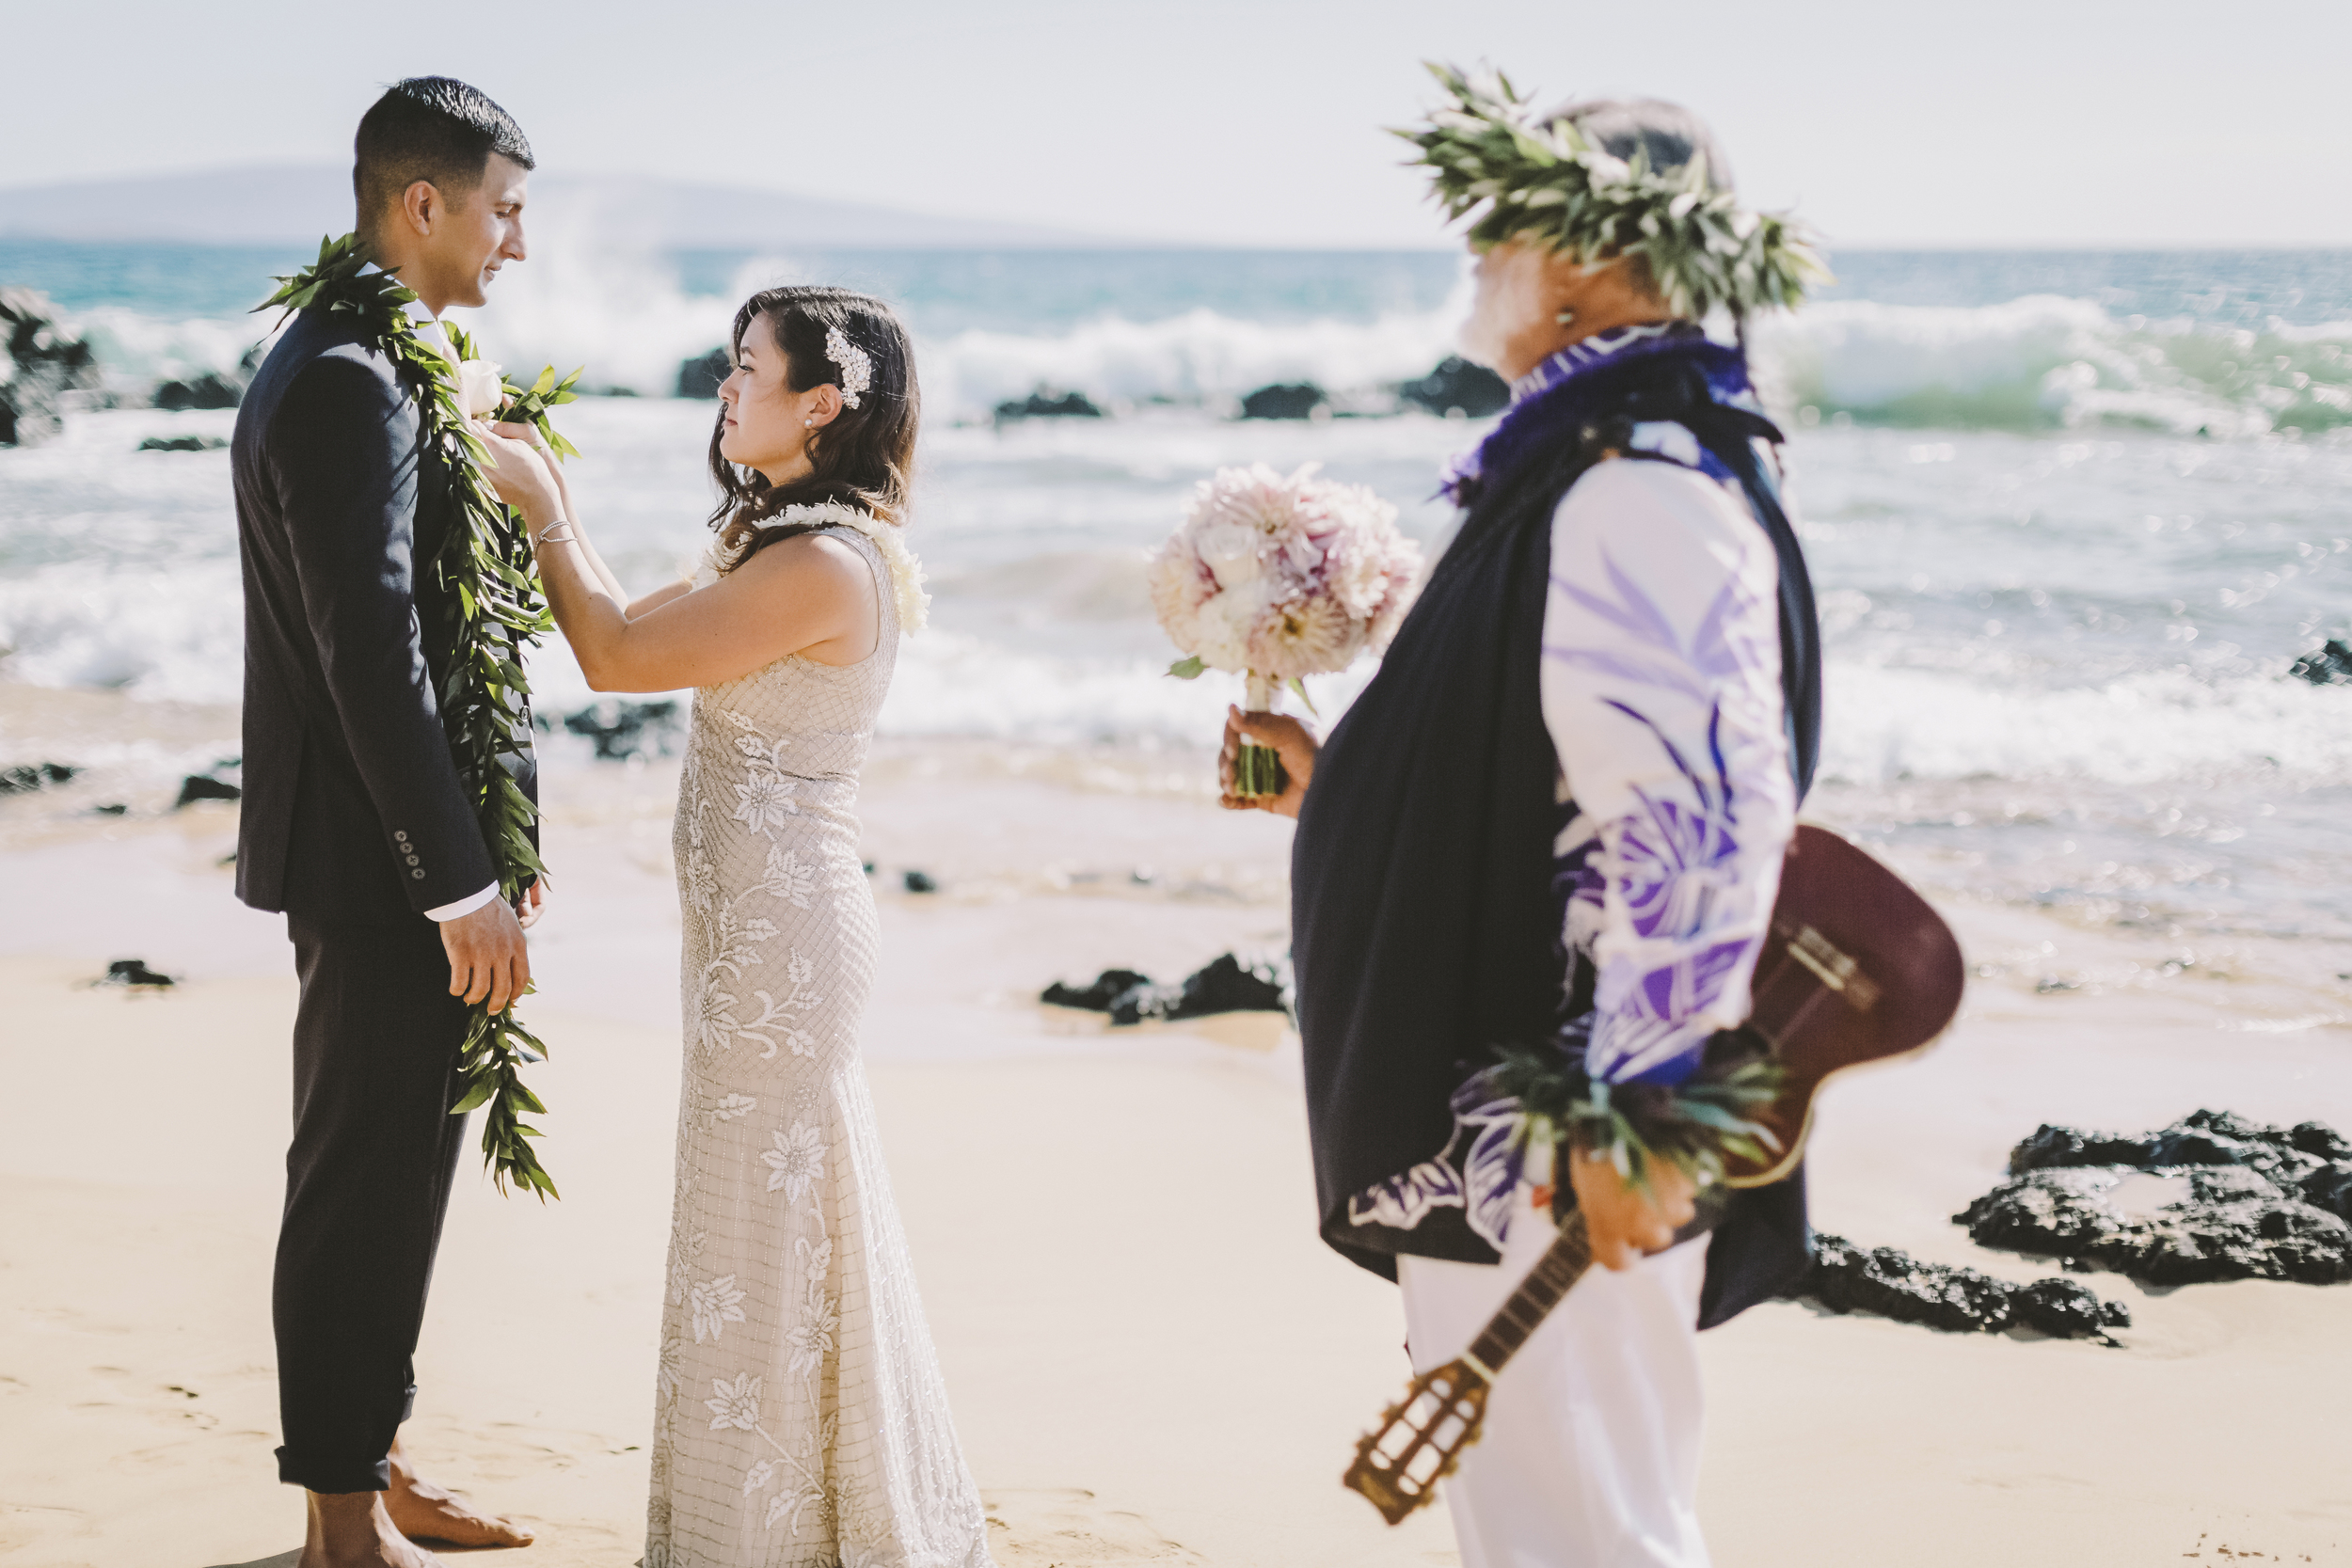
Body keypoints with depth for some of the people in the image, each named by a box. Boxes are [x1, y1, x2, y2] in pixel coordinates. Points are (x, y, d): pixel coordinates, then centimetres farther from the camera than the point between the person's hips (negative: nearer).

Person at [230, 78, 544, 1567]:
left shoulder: (363, 366, 13)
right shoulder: (350, 387, -20)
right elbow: (370, 661, -24)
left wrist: (489, 841, 19)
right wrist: (461, 884, -22)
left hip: (408, 850, 10)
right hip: (379, 866, -10)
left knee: (395, 1176, 18)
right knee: (367, 1183, 1)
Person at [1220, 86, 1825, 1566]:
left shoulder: (1642, 497, -20)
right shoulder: (1575, 475, 14)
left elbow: (1706, 820, -30)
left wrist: (1638, 1109, -32)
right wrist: (1333, 776, 21)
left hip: (1560, 1148, -11)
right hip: (1490, 1121, 11)